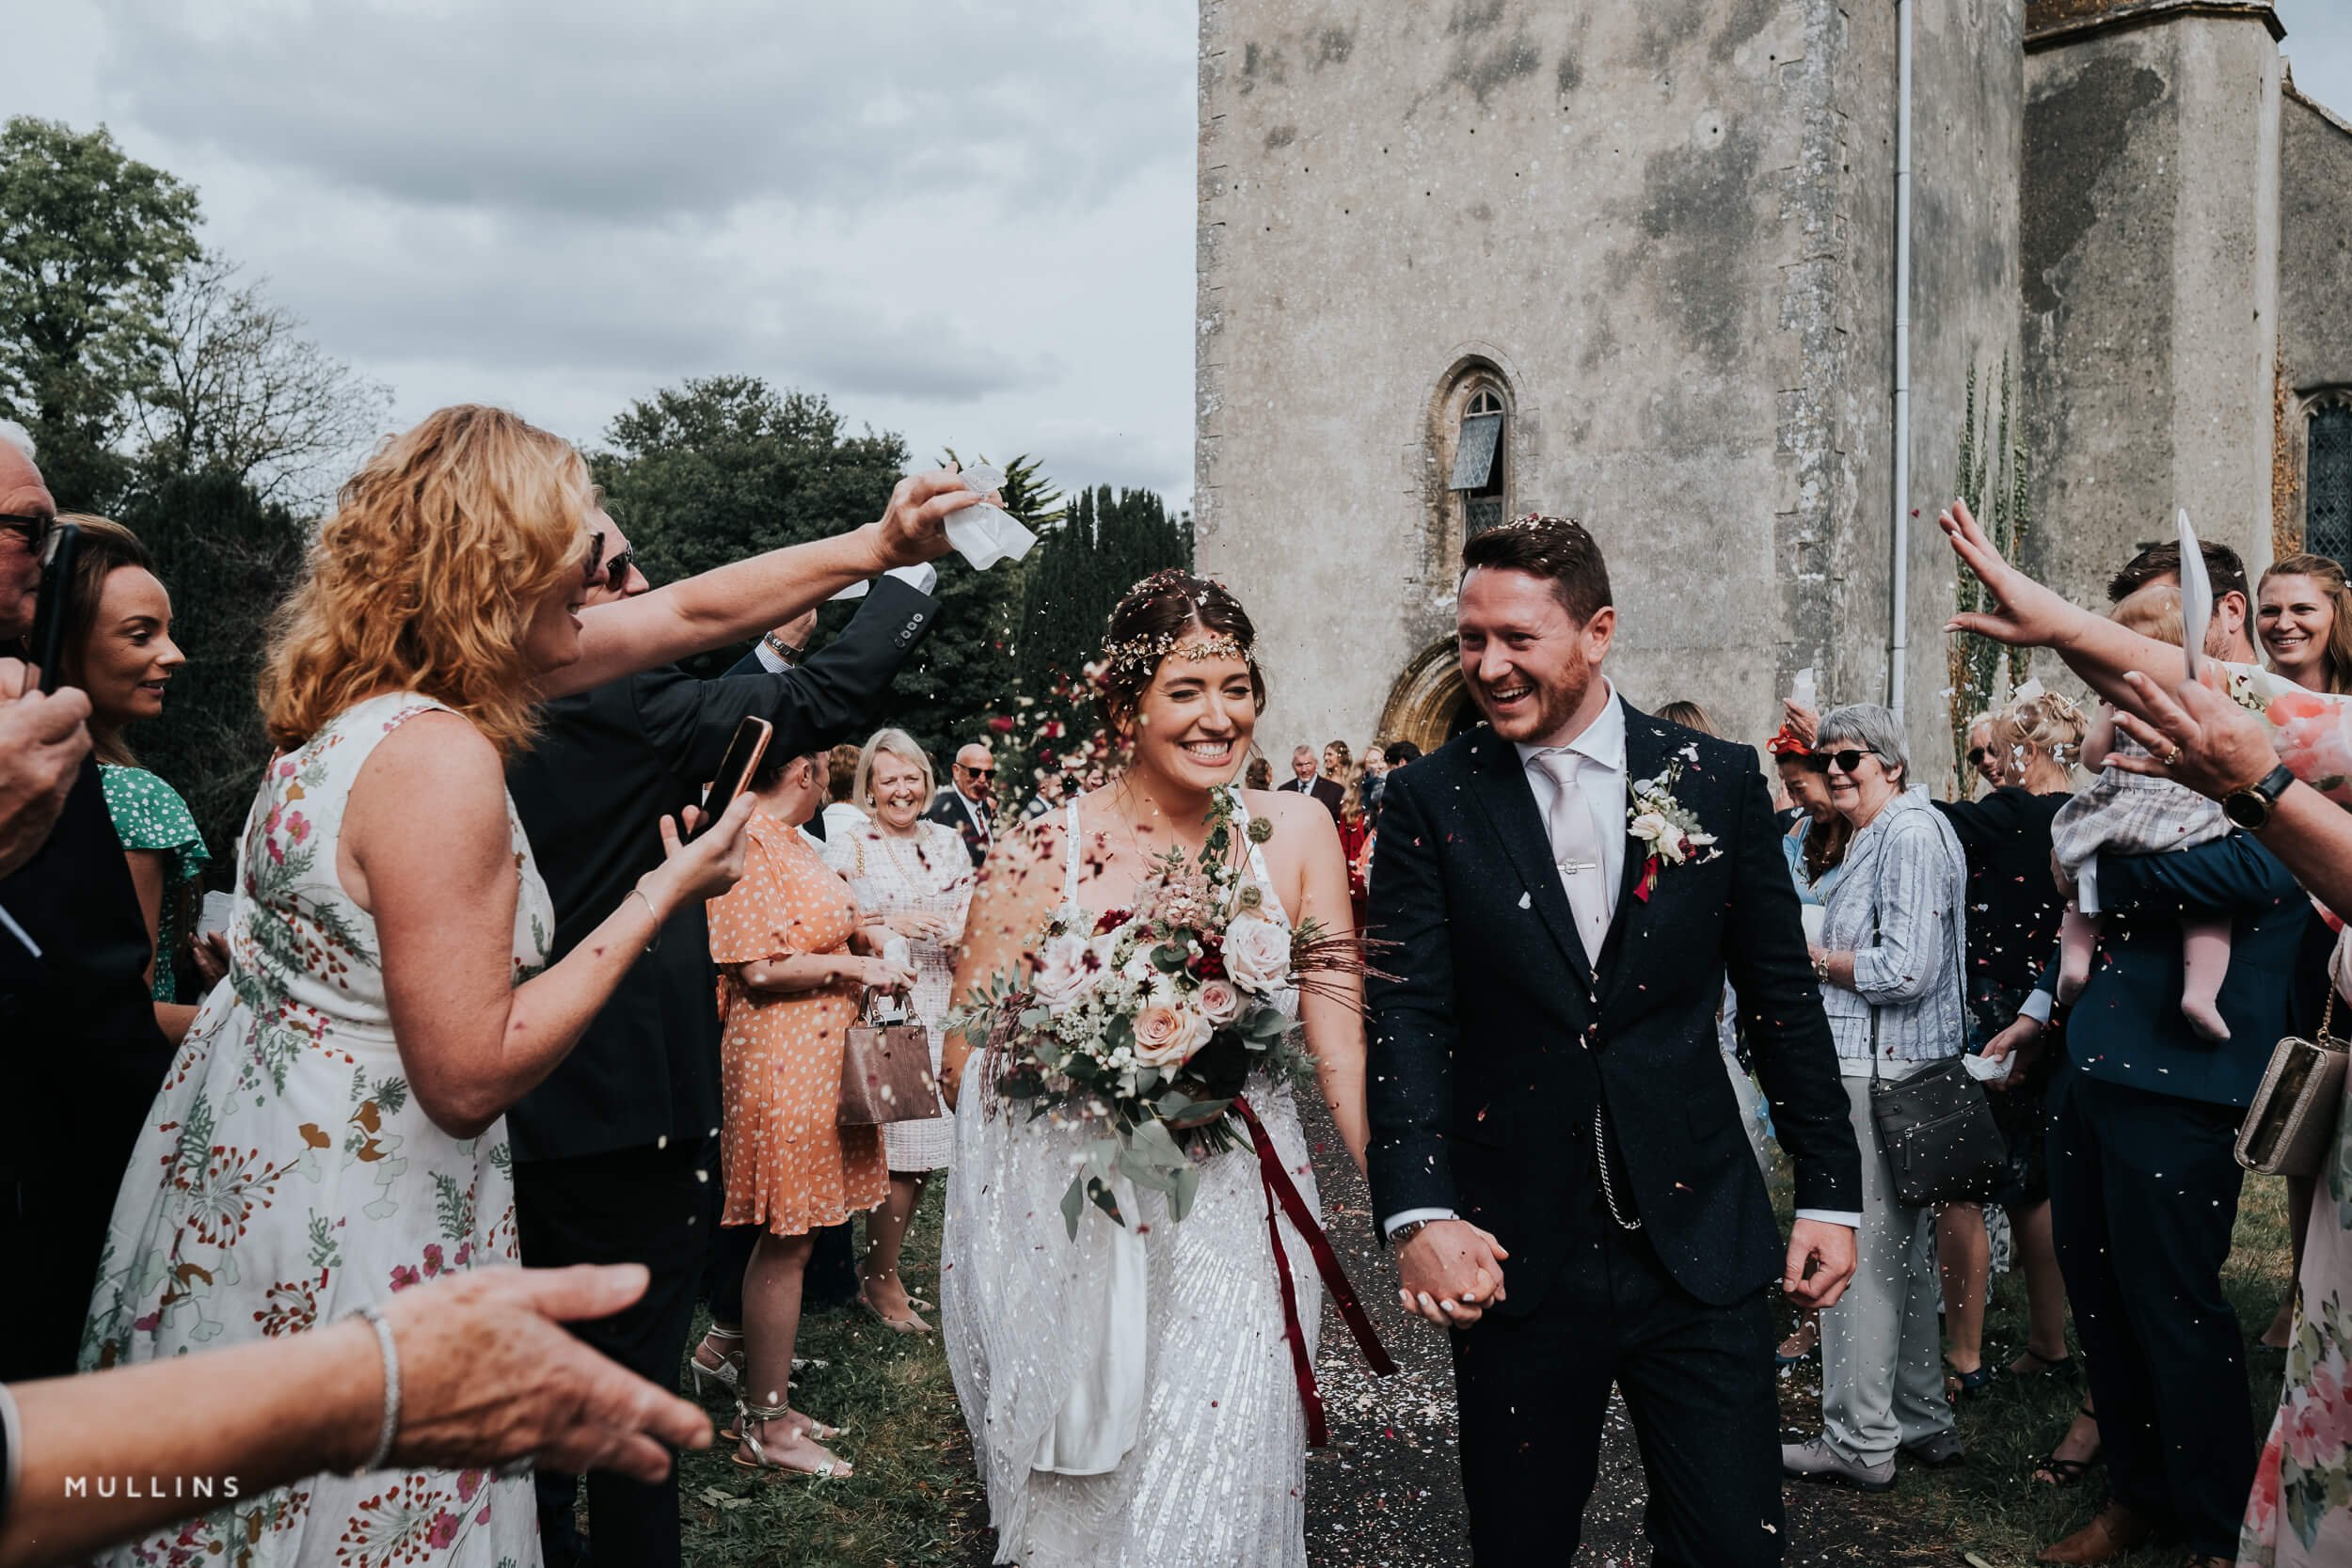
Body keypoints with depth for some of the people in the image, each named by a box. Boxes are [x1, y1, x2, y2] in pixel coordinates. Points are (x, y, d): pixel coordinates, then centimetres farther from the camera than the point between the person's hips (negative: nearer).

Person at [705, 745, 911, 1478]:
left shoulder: (785, 839, 14)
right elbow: (757, 969, -20)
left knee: (791, 1239, 14)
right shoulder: (749, 843, -16)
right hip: (782, 1061, -10)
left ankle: (768, 1405, 23)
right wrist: (852, 966, -14)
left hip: (817, 1055, 10)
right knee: (784, 1243, -3)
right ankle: (763, 1427, 8)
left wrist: (855, 931, 10)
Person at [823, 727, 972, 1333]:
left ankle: (879, 1266, 22)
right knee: (901, 1148, -7)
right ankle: (881, 1280, 11)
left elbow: (973, 919, 19)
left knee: (925, 1146, 4)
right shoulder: (848, 848, -1)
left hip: (942, 1012, 5)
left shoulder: (948, 842, 14)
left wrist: (964, 933, -2)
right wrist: (888, 923, -15)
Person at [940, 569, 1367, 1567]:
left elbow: (1340, 1045, -3)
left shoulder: (1294, 835, -1)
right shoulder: (1044, 853, -7)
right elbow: (967, 1062, -3)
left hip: (1234, 1231, 1)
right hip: (1072, 1235, 0)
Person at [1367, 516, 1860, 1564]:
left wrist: (1829, 1190, 5)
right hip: (1512, 1255, 0)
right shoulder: (1430, 802, -3)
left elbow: (1782, 997, 6)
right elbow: (1407, 1020, -10)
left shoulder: (1718, 779, 1)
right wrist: (1418, 1213, -22)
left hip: (1699, 1244, 1)